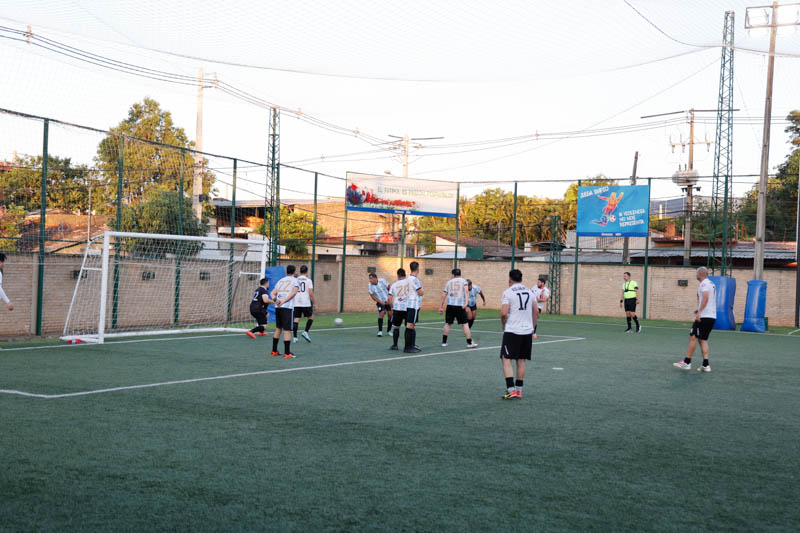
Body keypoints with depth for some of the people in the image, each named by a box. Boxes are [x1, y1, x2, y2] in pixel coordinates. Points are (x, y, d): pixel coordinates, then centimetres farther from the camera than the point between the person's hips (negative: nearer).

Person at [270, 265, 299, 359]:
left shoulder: (281, 280, 20)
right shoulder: (295, 280, 4)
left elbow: (272, 293, 11)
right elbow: (294, 292, -13)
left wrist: (276, 300, -6)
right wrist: (284, 301, -16)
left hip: (278, 307, 5)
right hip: (287, 307, -5)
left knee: (278, 328, 17)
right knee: (287, 330, -3)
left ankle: (274, 351, 22)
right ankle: (287, 353, -5)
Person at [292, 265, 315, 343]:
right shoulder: (308, 280, -3)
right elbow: (311, 293, -9)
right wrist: (314, 303, 1)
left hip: (296, 303, 3)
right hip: (306, 303, -3)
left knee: (296, 319, 5)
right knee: (310, 318, 15)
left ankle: (294, 337, 1)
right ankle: (305, 332, 0)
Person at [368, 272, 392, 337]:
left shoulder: (382, 281, -15)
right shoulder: (370, 286, -13)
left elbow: (389, 288, -4)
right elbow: (372, 296, -7)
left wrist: (389, 298, -5)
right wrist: (380, 302, -15)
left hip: (388, 300, 1)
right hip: (380, 302, -1)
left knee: (390, 314, -2)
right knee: (381, 314, -19)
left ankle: (388, 331, 13)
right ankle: (380, 331, -13)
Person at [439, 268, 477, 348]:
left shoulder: (449, 282, 14)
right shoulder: (463, 281, 8)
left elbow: (444, 295, 12)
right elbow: (466, 291, -9)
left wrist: (441, 307, 18)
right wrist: (466, 302, -18)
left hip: (450, 305, 3)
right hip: (460, 306, -3)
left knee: (447, 323, 14)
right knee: (465, 324, 1)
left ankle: (444, 342, 16)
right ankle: (469, 343, 1)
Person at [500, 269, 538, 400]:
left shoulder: (508, 292, -7)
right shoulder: (529, 292, 10)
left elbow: (504, 313, -15)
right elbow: (536, 312, 10)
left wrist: (503, 325, 3)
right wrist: (532, 327, 18)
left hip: (512, 331, -6)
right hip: (527, 331, 6)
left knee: (506, 360, -1)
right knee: (521, 361, 13)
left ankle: (511, 390, -11)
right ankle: (518, 390, 18)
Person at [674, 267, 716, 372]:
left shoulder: (704, 283, -9)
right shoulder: (711, 284, 19)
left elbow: (706, 297, -24)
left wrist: (699, 312, -27)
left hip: (704, 316, -9)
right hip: (712, 316, 9)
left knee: (693, 337, -3)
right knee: (703, 340, 11)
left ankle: (687, 362, 0)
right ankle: (705, 365, 3)